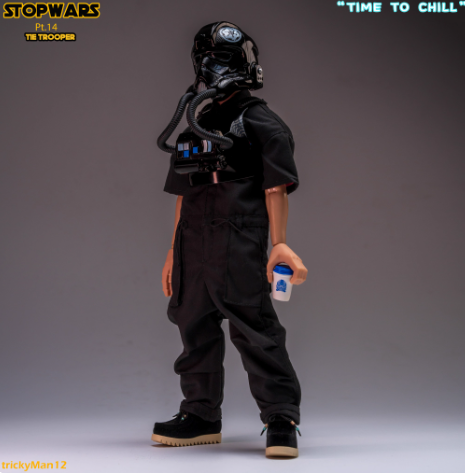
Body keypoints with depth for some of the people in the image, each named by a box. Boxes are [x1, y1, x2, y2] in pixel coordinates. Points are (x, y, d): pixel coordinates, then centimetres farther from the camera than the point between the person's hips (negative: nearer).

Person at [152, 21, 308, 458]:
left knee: (253, 326, -10)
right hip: (193, 242, 7)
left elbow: (276, 188, -5)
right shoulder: (195, 127, 22)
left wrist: (279, 243, -14)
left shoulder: (261, 123, 2)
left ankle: (281, 418, -3)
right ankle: (201, 415, 20)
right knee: (195, 326, 9)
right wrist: (174, 252, 19)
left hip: (239, 241, -7)